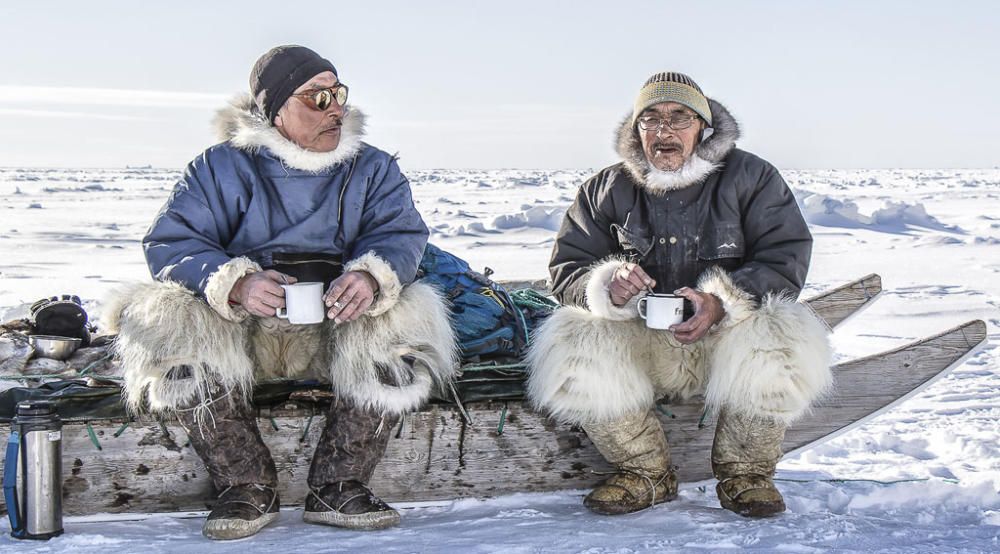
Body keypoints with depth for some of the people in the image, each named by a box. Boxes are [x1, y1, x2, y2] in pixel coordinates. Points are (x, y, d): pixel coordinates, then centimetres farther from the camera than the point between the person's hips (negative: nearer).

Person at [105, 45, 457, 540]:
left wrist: (372, 277, -31)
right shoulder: (222, 168, 2)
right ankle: (247, 488, -17)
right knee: (167, 320, -29)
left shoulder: (372, 168, 9)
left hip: (335, 328, 1)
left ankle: (337, 486, -15)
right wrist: (236, 285, -31)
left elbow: (400, 235, -5)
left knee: (408, 318, -27)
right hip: (239, 328, -1)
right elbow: (171, 243, -9)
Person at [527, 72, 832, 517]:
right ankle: (647, 474, -5)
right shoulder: (607, 190, 8)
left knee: (788, 344, -34)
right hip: (641, 344, 2)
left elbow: (786, 259, -7)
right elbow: (566, 273, 4)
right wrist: (606, 288, -22)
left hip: (726, 337, -1)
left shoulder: (749, 177, 2)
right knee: (568, 350, -28)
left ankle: (744, 472, -6)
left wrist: (722, 304, -26)